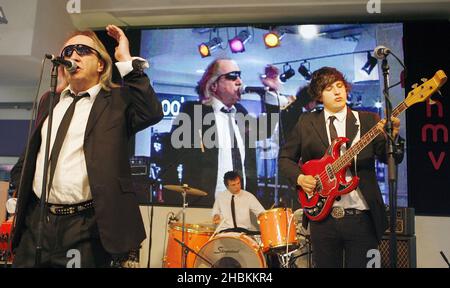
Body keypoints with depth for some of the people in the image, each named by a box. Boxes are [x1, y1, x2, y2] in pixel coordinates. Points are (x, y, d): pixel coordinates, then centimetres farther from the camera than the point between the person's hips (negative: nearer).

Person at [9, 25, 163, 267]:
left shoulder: (116, 100, -2)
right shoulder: (49, 100, 15)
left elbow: (152, 113, -22)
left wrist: (127, 61, -17)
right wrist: (17, 194, 14)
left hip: (87, 227, -5)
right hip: (35, 220, 5)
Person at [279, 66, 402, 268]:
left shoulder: (368, 120, 5)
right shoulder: (306, 122, 6)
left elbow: (389, 157, -5)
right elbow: (285, 157, 11)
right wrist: (299, 177, -7)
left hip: (361, 216, 0)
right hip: (322, 215, 1)